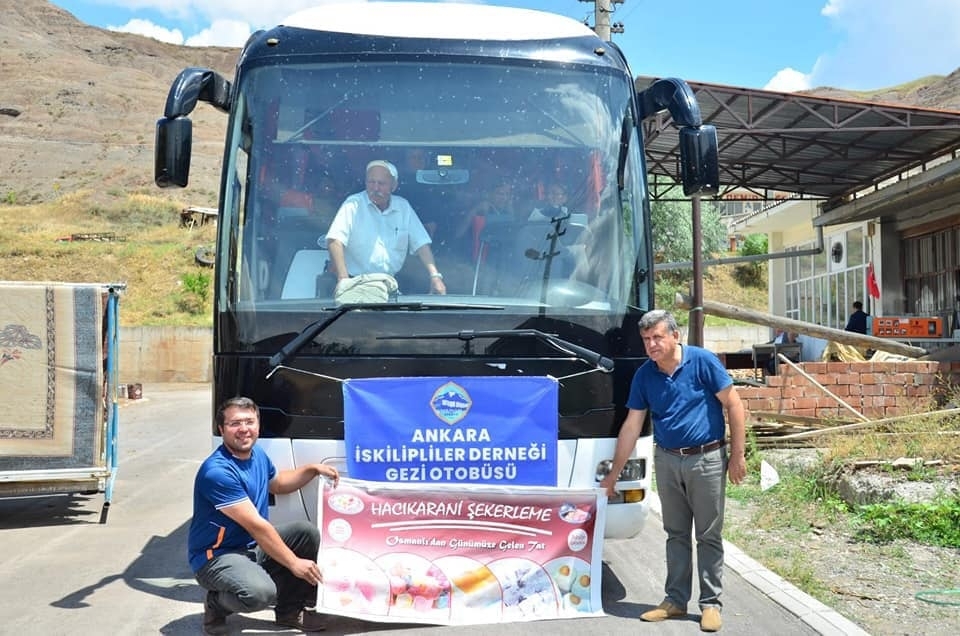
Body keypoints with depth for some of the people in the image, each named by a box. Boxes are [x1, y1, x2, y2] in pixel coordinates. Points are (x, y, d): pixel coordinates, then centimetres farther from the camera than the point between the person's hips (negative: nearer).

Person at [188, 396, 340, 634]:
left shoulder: (257, 455, 3)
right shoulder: (217, 472, -26)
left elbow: (277, 484, 25)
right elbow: (256, 525, -26)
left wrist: (313, 469, 9)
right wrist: (293, 563, -23)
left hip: (254, 547, 9)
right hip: (216, 556, -9)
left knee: (307, 532, -1)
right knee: (260, 592, -35)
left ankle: (290, 609, 9)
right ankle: (217, 603, 0)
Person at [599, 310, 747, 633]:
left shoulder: (702, 361, -10)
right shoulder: (644, 375, 2)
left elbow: (734, 405, -7)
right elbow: (631, 427, 6)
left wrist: (737, 455, -10)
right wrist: (613, 475, 8)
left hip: (706, 458, -4)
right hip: (667, 460, 4)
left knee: (708, 535, 3)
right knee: (676, 534, 12)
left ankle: (711, 603, 12)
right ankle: (675, 600, 21)